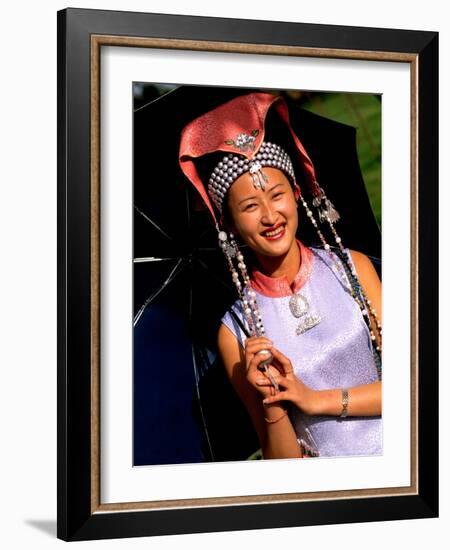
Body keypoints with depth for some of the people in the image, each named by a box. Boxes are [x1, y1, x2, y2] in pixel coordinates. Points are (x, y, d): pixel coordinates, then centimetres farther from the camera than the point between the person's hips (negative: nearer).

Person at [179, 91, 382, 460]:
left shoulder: (352, 266, 0)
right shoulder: (237, 331, -4)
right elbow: (286, 465, -1)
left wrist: (316, 399, -9)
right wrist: (272, 404, -18)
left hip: (400, 446, 1)